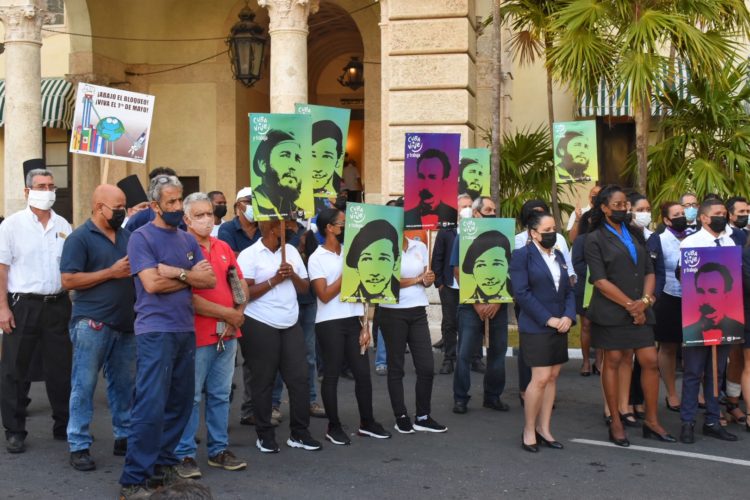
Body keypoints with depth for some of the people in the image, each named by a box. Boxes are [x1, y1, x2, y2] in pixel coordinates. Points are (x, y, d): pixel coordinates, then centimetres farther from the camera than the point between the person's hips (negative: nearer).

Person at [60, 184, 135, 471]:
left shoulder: (127, 236, 12)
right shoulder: (80, 238, -7)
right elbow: (68, 280, -14)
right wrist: (111, 272, -15)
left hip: (125, 324, 6)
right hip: (92, 323, -6)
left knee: (125, 384, 12)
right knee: (84, 385, 0)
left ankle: (124, 437, 24)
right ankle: (78, 446, 7)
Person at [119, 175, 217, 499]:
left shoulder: (188, 239, 14)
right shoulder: (141, 237, -5)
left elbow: (210, 280, 5)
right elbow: (152, 283, -16)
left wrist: (176, 273, -10)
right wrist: (190, 276, -3)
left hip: (186, 330, 7)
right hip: (155, 331, -7)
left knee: (180, 403, 10)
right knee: (151, 407, -9)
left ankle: (163, 465, 22)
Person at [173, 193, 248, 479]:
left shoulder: (223, 248, 13)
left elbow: (242, 286, 15)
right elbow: (188, 297, -17)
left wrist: (238, 315, -2)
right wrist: (227, 314, -12)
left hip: (227, 334, 7)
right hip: (197, 335, -7)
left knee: (220, 394, 14)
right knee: (190, 396, -1)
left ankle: (219, 450, 23)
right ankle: (184, 455, 9)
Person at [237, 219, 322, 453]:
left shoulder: (291, 250, 10)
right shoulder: (249, 255, -7)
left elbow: (305, 287, 12)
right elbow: (244, 293, -13)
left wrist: (293, 275, -8)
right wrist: (274, 280, -16)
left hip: (290, 325, 5)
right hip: (260, 326, -5)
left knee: (299, 378, 3)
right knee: (263, 381, 4)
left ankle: (299, 433, 12)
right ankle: (265, 434, 16)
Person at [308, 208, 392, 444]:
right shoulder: (317, 258, -5)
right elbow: (325, 295, -11)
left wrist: (365, 325, 8)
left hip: (353, 321, 5)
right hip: (330, 324, -5)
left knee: (363, 372, 7)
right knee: (331, 375, 3)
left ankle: (367, 423, 20)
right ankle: (334, 427, 14)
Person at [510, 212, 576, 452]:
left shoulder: (558, 256, 15)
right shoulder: (522, 255, -6)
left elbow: (568, 290, 14)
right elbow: (521, 293, -13)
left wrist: (568, 316, -4)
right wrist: (548, 319, -15)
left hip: (560, 326, 7)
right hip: (536, 327, -7)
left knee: (552, 377, 7)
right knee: (541, 378, -9)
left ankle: (543, 429, 15)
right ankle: (529, 431, 5)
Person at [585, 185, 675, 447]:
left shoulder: (635, 236, 14)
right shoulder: (595, 239, -3)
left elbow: (649, 271, 10)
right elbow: (600, 281, -11)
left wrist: (644, 301, -7)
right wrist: (629, 304, -12)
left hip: (639, 312, 5)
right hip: (611, 312, -5)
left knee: (650, 361, 2)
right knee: (613, 361, 2)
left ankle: (652, 421, 13)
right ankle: (615, 423, 11)